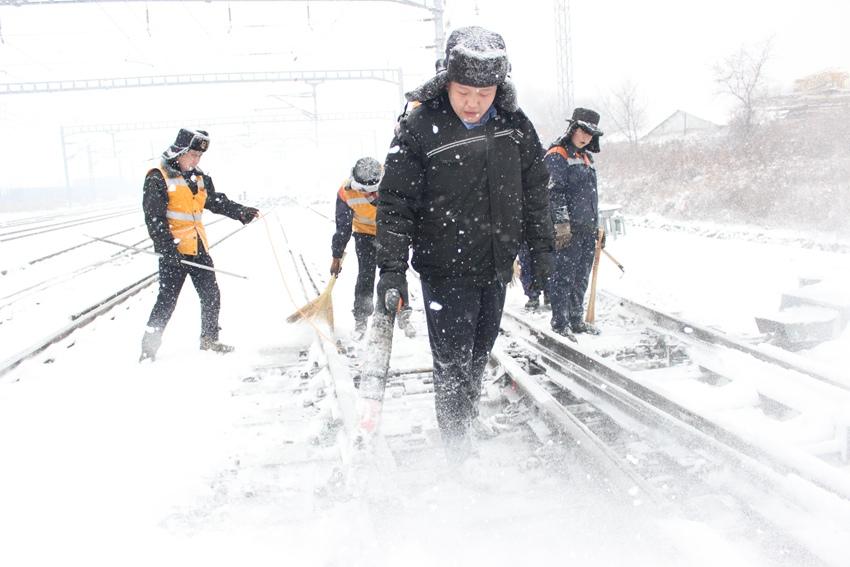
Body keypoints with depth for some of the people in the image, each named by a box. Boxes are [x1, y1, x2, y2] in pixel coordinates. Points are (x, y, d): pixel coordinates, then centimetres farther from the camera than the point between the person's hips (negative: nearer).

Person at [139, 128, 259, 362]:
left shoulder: (199, 178, 13)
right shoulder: (158, 179, -9)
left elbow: (217, 201, 17)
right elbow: (154, 217, -14)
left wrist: (241, 212, 1)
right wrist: (167, 246, -21)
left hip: (198, 248, 7)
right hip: (174, 252, -7)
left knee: (211, 296, 12)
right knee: (167, 301, -4)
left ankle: (209, 340, 28)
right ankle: (148, 350, 8)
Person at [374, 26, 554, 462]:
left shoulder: (515, 126, 0)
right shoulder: (419, 129, -13)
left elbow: (535, 193, 10)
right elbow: (394, 205, -11)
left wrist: (541, 253, 11)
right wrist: (392, 270, -16)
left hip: (496, 267, 5)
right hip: (445, 271, -4)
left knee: (479, 354, 18)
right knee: (452, 362, 0)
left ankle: (466, 419, 39)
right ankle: (457, 444, 19)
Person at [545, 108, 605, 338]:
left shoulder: (587, 157, 22)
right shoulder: (556, 155, -5)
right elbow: (555, 192, -14)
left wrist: (598, 226, 25)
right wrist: (562, 223, -21)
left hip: (588, 228, 8)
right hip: (567, 230, -8)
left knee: (581, 278, 12)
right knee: (563, 276, -5)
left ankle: (576, 319, 22)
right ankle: (560, 322, 2)